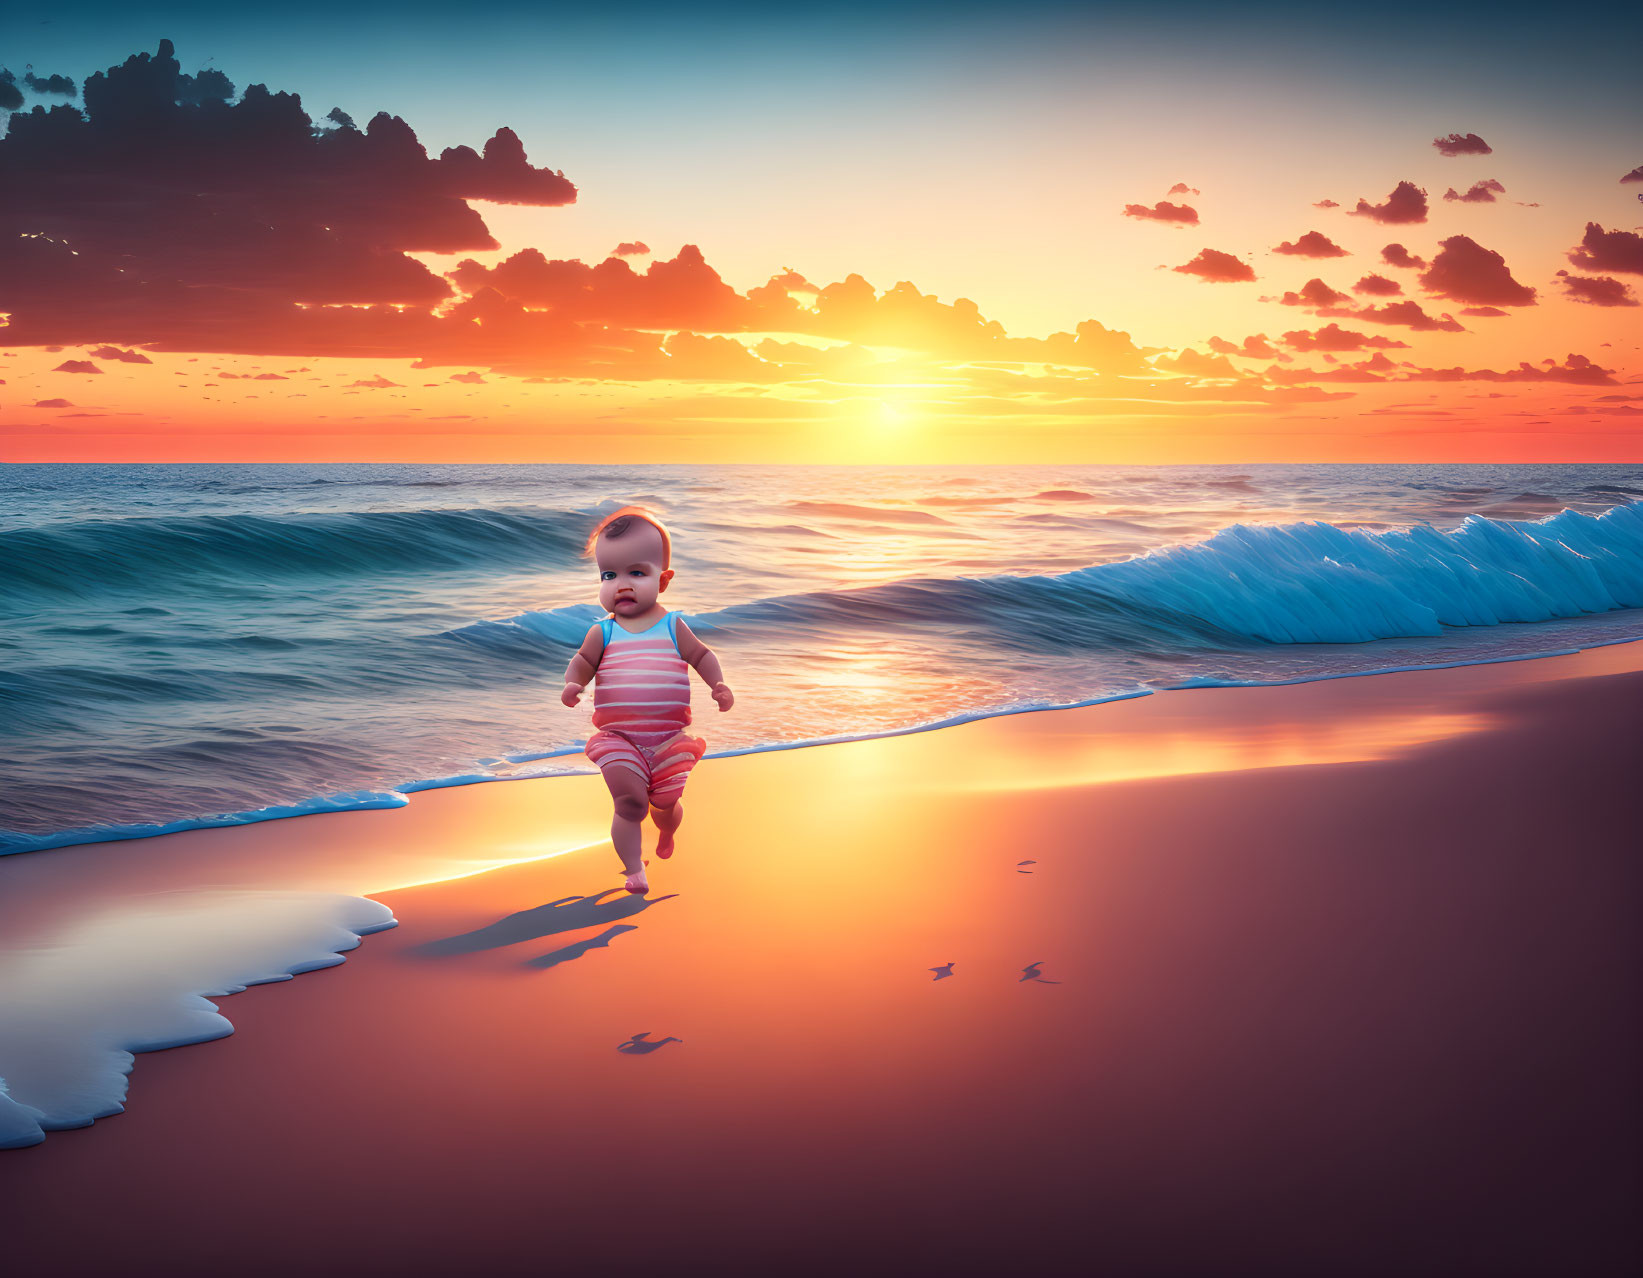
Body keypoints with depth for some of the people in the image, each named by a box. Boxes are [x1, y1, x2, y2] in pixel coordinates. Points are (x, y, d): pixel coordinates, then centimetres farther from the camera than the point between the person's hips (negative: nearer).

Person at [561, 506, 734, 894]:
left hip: (669, 736, 1)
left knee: (666, 804, 10)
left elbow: (701, 655, 7)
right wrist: (572, 684, -18)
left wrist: (719, 685, -9)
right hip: (618, 738, -1)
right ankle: (634, 869, 4)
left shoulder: (673, 626, 2)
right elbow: (583, 661, 4)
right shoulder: (604, 632, 3)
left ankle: (667, 832, 47)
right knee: (630, 801, -13)